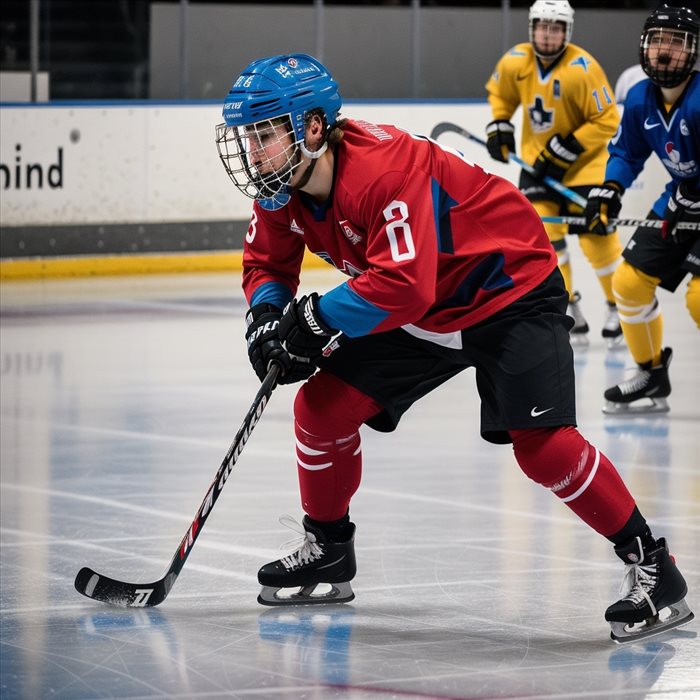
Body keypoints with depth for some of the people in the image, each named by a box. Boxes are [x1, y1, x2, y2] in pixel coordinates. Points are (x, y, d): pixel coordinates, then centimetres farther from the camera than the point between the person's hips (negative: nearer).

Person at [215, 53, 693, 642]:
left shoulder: (387, 167, -34)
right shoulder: (282, 192, -7)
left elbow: (404, 286, -41)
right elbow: (267, 263, 7)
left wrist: (315, 319, -34)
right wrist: (268, 316, -14)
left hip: (510, 290, -9)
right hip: (422, 313, 9)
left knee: (541, 442, -22)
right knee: (322, 406, 2)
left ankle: (652, 567, -11)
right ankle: (328, 553, 22)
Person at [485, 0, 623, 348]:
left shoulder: (582, 68, -25)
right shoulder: (515, 62, -10)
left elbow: (607, 120, -21)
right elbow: (500, 94, 13)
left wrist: (565, 149, -23)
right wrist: (499, 126, -1)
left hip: (584, 160, -4)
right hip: (538, 159, 4)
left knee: (596, 234, -7)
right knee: (540, 228, -9)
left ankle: (620, 305, 14)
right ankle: (567, 306, 5)